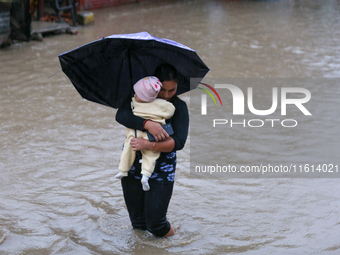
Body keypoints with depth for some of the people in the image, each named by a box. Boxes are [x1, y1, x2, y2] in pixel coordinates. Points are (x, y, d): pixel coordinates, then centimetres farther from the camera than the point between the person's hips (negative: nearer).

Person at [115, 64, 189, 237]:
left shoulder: (179, 107, -5)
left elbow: (179, 142, -18)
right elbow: (120, 115, -19)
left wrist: (149, 145, -31)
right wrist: (148, 124, -33)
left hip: (161, 169, -2)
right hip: (132, 165, 2)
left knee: (155, 222, -7)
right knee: (138, 222, 8)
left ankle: (171, 235, 26)